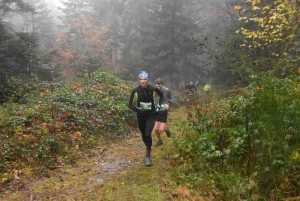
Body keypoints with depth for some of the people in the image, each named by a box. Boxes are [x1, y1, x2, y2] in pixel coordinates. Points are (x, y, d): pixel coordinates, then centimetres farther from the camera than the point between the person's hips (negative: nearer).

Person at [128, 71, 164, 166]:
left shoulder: (153, 89, -11)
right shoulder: (135, 91, -11)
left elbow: (162, 96, 10)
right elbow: (130, 104, -5)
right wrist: (139, 110, -21)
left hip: (151, 115, -2)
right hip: (141, 116, 2)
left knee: (148, 134, -21)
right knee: (144, 135, 15)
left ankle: (148, 155, -3)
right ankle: (148, 149, 46)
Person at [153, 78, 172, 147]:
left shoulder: (167, 90, -12)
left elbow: (170, 98, 7)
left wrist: (167, 104, -8)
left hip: (164, 111, -1)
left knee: (161, 129, -6)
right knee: (156, 129, 0)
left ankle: (166, 129, 32)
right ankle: (159, 140, 29)